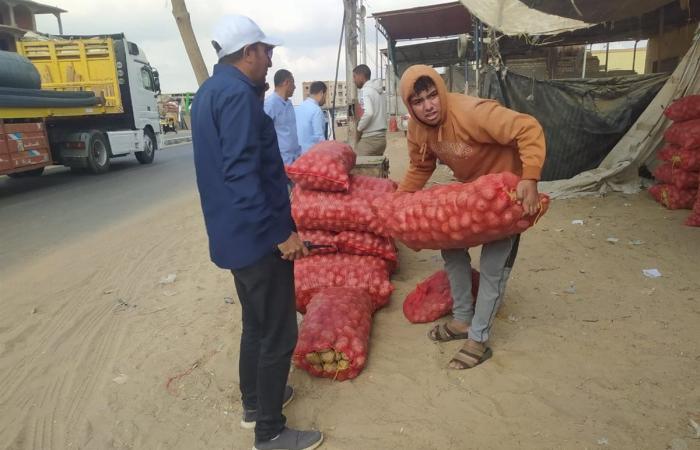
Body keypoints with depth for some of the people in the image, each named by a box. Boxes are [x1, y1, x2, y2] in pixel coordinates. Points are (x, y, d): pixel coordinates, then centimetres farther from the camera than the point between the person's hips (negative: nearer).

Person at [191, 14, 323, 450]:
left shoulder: (211, 91, 14)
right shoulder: (237, 93, -18)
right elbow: (242, 173, -26)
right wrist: (281, 232, -24)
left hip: (235, 233, 10)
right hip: (258, 236, -10)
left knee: (256, 323, 23)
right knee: (278, 334, 2)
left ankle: (254, 401, 39)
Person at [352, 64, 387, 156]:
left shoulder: (367, 90, -10)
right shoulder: (378, 90, 16)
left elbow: (368, 113, -25)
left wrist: (359, 128, -11)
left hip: (370, 139, -9)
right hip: (381, 137, 9)